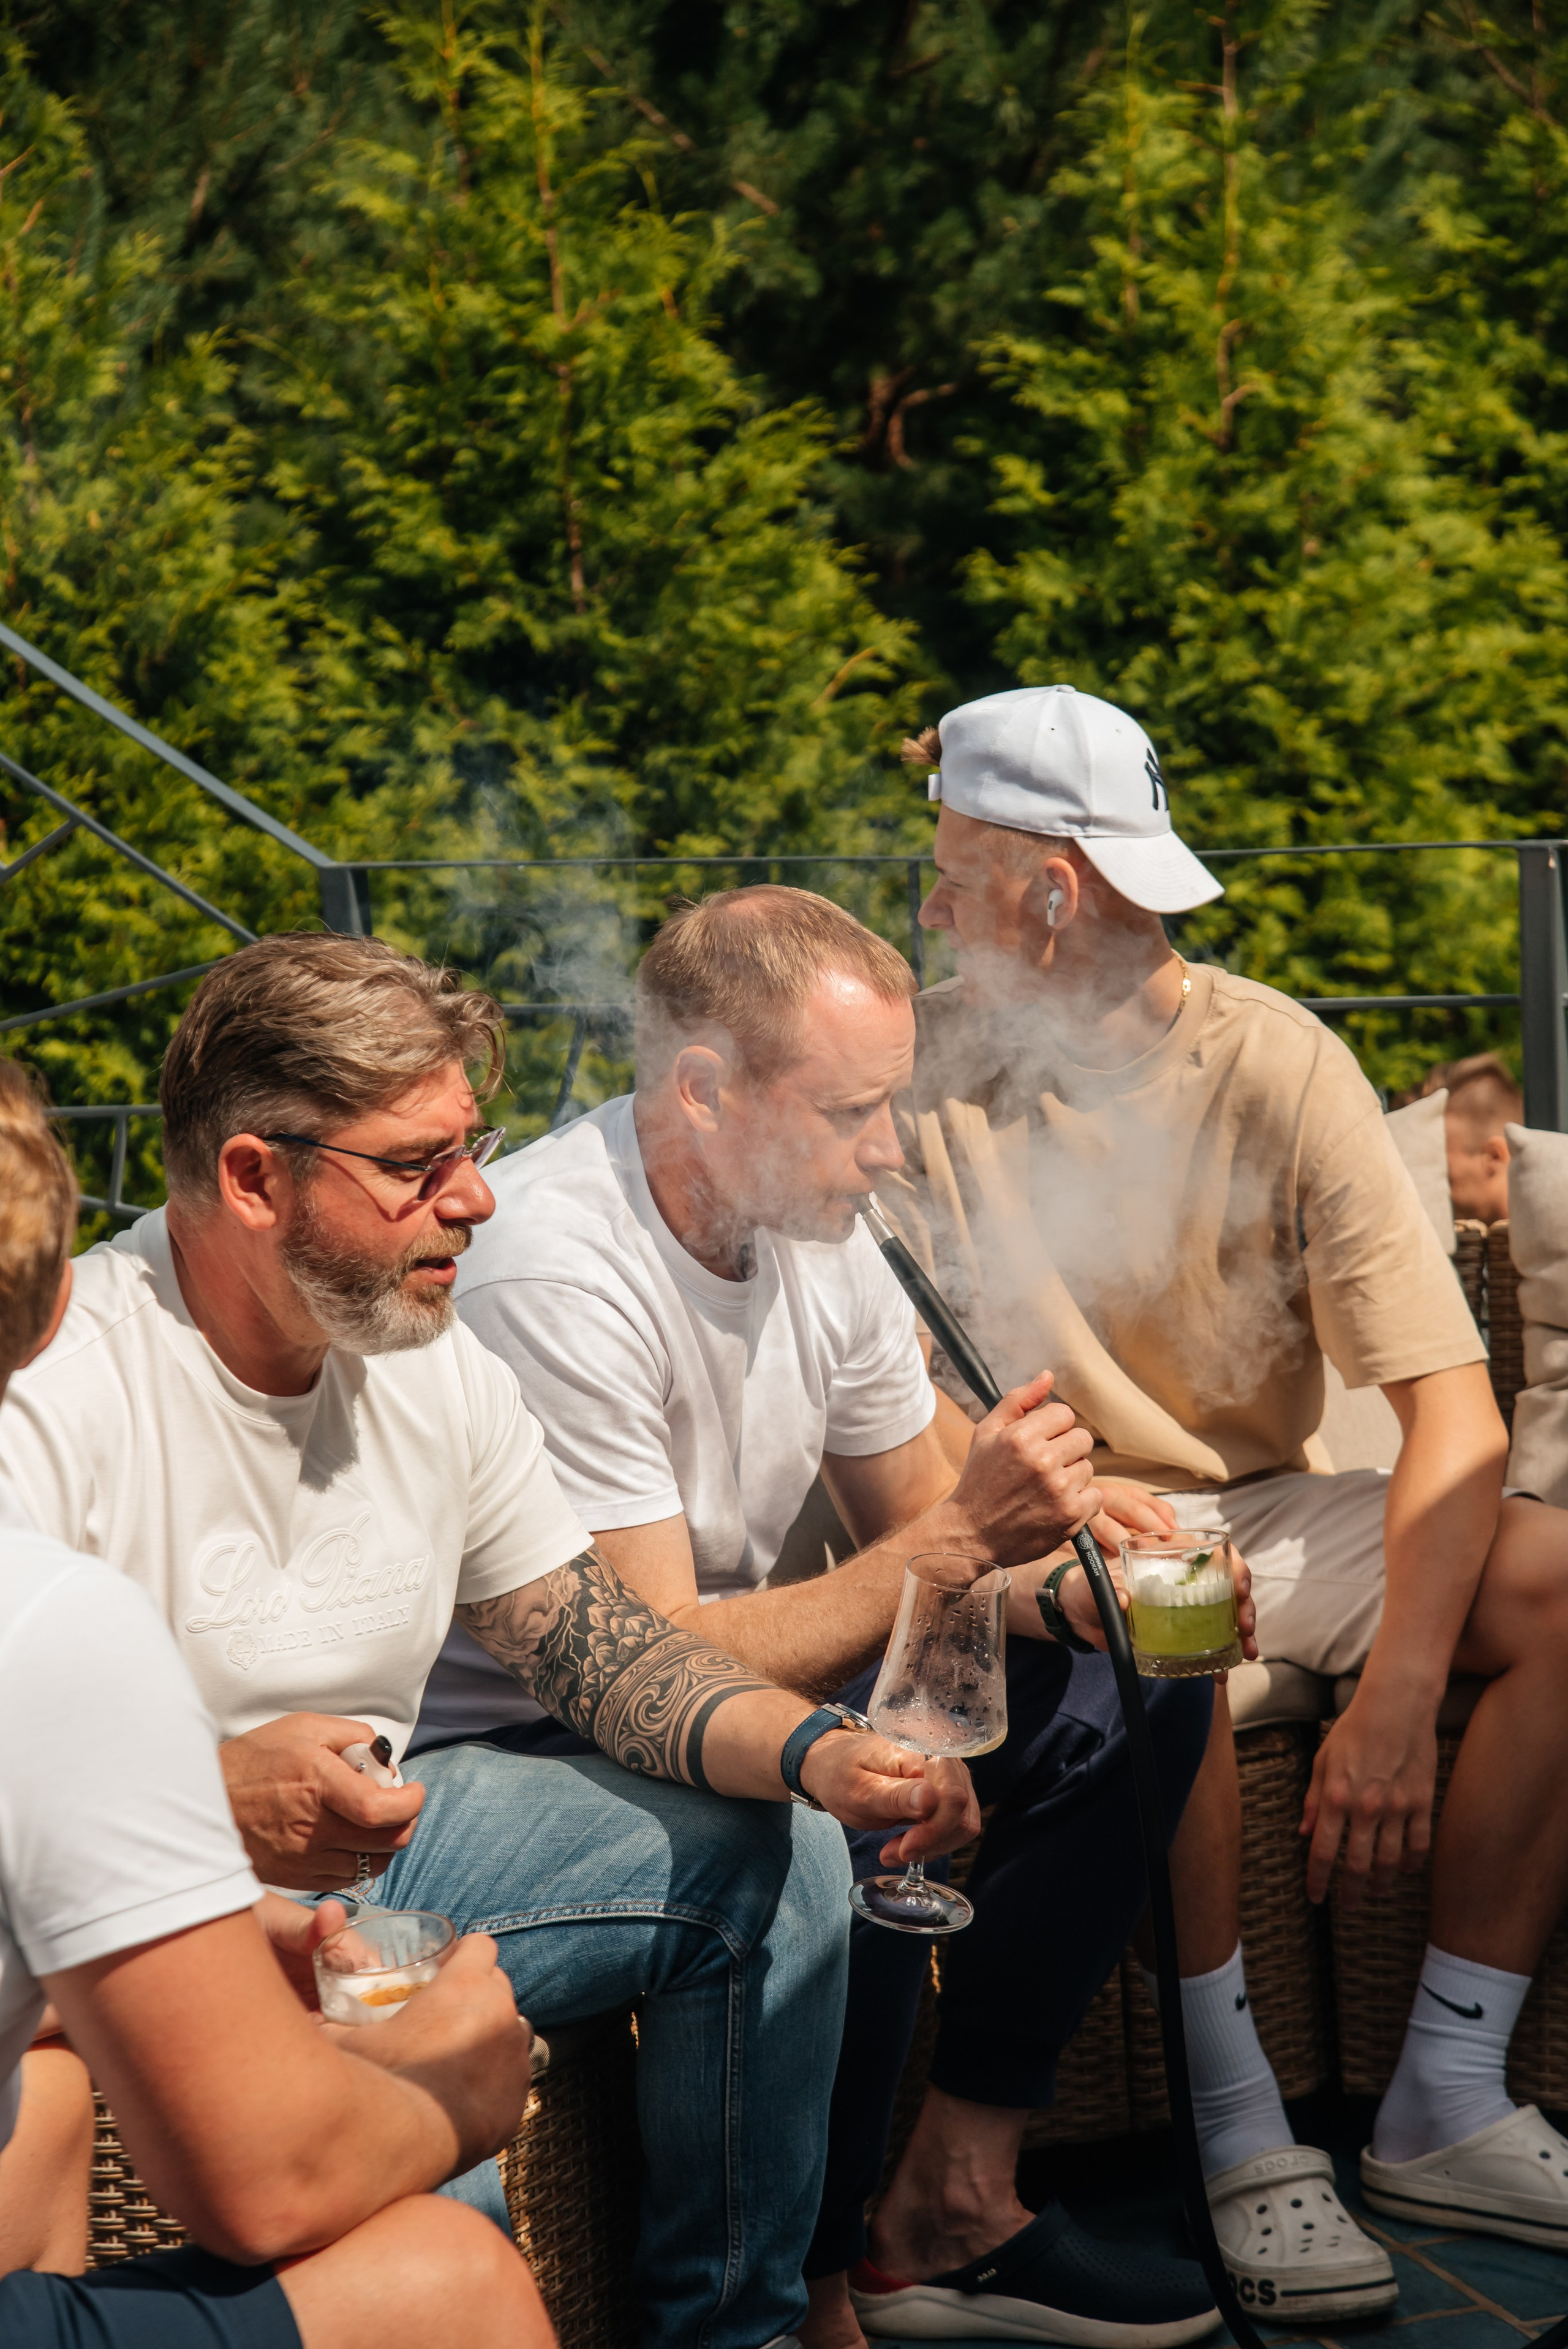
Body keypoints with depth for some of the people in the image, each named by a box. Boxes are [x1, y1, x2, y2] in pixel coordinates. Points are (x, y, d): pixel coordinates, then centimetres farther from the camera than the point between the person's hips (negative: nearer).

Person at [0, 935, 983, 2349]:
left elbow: (592, 1641, 7)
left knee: (771, 1851, 3)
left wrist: (813, 1752, -11)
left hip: (375, 1844, 8)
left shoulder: (438, 1366, 2)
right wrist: (213, 1800, -39)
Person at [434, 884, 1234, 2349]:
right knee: (850, 1816, -35)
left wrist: (1068, 1581, -14)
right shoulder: (554, 1275, -28)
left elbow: (916, 1537, 8)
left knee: (1135, 1684, 0)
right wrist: (964, 1538, -30)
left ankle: (950, 2211, 2)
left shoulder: (818, 1224, -2)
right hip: (528, 1744, -9)